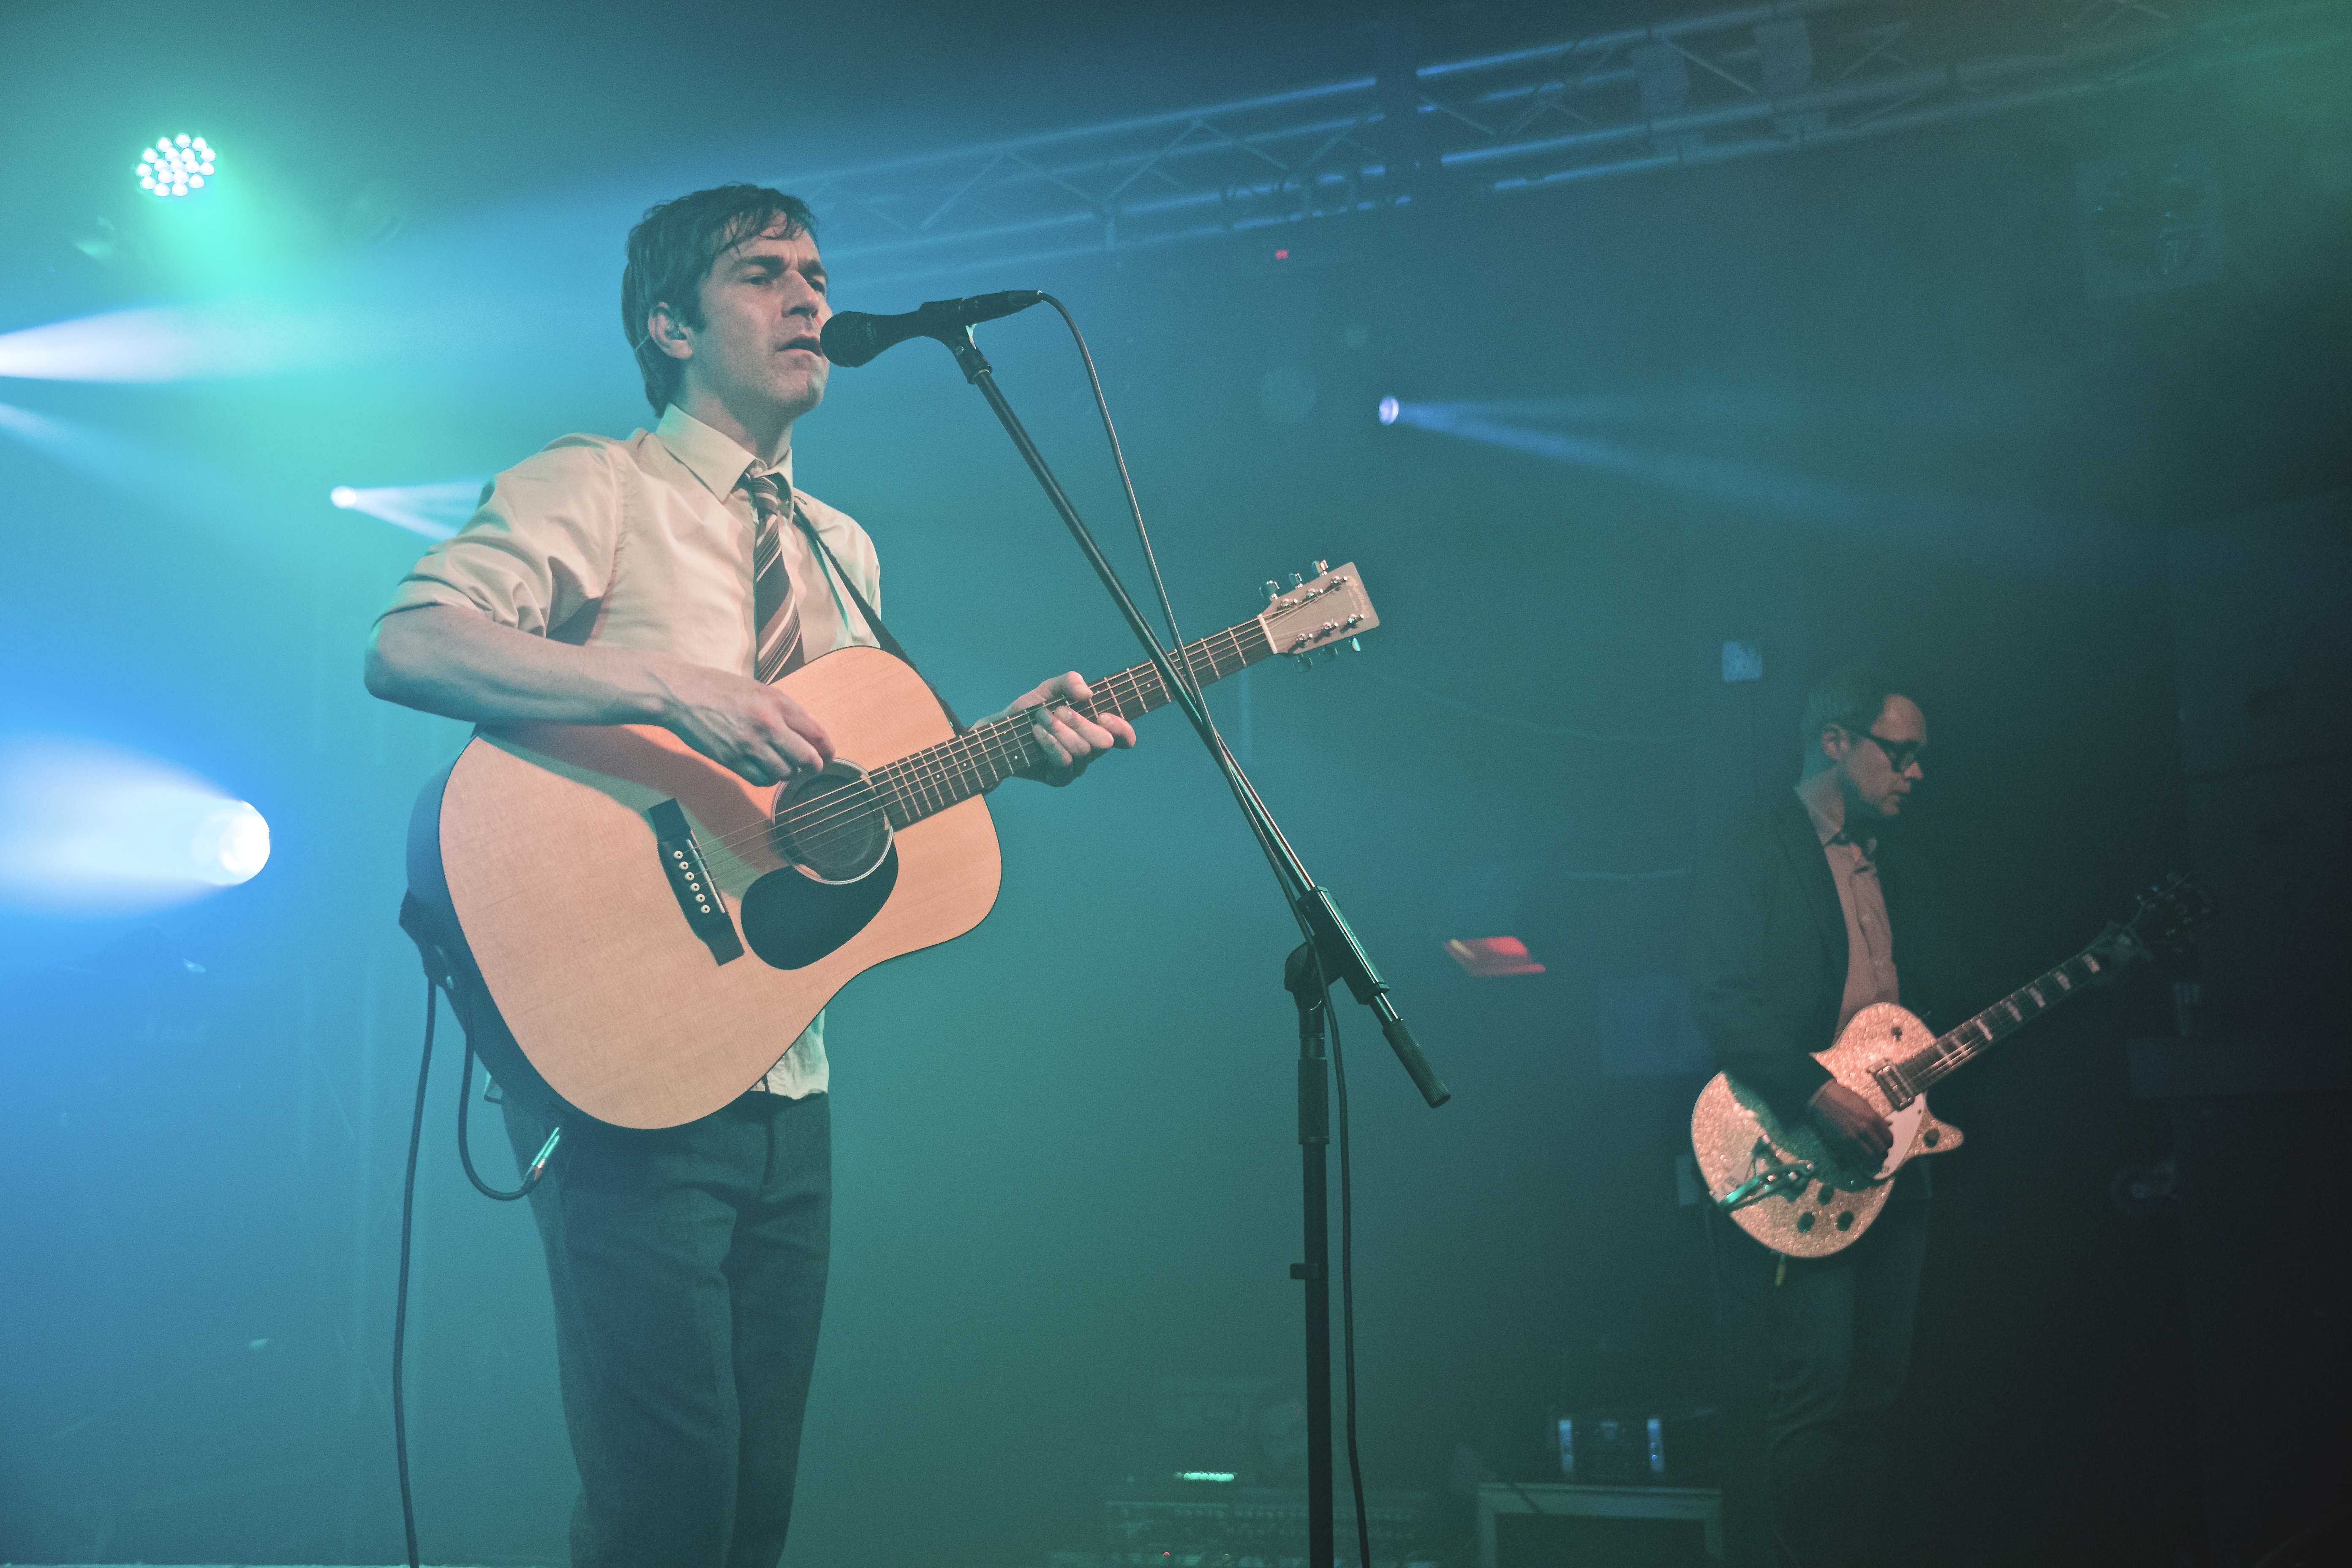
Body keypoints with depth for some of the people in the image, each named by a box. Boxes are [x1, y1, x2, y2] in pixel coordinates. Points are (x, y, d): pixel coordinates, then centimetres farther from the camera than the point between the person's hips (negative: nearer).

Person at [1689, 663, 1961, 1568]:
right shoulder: (1750, 852, -5)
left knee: (1878, 1378, 10)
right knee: (1816, 1380, -10)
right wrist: (1820, 1097, -24)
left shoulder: (1903, 873, 20)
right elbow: (1726, 999, -16)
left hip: (1889, 1152, 8)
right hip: (1796, 1160, -7)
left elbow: (1940, 1002, 22)